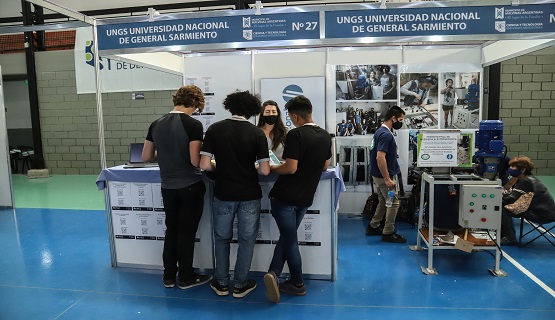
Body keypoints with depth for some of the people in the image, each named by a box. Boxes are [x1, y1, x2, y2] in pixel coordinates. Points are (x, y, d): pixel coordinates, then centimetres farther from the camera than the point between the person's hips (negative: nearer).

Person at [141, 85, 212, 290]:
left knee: (171, 230, 16)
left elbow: (146, 157, 8)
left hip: (168, 187, 5)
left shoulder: (156, 124, 3)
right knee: (187, 232, 6)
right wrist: (204, 154, 2)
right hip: (190, 186, -5)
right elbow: (195, 161, -20)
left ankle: (168, 276, 26)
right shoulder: (193, 125, -16)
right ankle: (186, 278, 18)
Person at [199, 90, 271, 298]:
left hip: (223, 194, 1)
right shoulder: (257, 133, -8)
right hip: (249, 195, -1)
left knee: (222, 238, 18)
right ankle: (240, 285, 23)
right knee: (246, 239, 13)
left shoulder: (214, 129, -6)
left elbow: (205, 165, -10)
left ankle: (221, 283, 27)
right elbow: (265, 170, -12)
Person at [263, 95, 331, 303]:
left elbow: (290, 168, -22)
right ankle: (274, 274, 11)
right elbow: (324, 166, 15)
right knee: (287, 237, 17)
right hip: (305, 198, 6)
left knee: (289, 239, 6)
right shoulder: (325, 136, 6)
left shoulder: (296, 134, -16)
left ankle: (298, 284, 13)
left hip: (285, 196, -6)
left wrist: (272, 168, -5)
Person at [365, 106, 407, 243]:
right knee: (393, 203, -1)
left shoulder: (382, 131, 11)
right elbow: (380, 158, -29)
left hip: (381, 175, 10)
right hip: (384, 176, -10)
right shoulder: (385, 135, -21)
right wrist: (388, 179, -26)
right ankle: (388, 233, 8)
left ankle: (373, 227, 28)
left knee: (383, 202, 19)